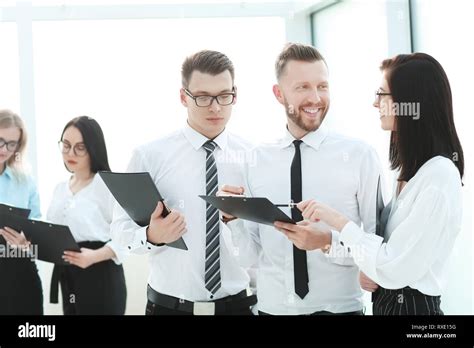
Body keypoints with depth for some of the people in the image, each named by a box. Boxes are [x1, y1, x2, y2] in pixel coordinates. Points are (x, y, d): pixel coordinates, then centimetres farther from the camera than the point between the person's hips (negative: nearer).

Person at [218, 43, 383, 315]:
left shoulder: (360, 155, -9)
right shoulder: (258, 159, 0)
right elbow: (250, 255, 0)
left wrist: (328, 242, -24)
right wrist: (233, 216, -17)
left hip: (339, 308, -2)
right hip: (272, 307, 3)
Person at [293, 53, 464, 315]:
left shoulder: (439, 175, -21)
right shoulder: (412, 166, 9)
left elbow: (395, 269, -23)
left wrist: (339, 221, -17)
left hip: (413, 305, -9)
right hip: (388, 300, 9)